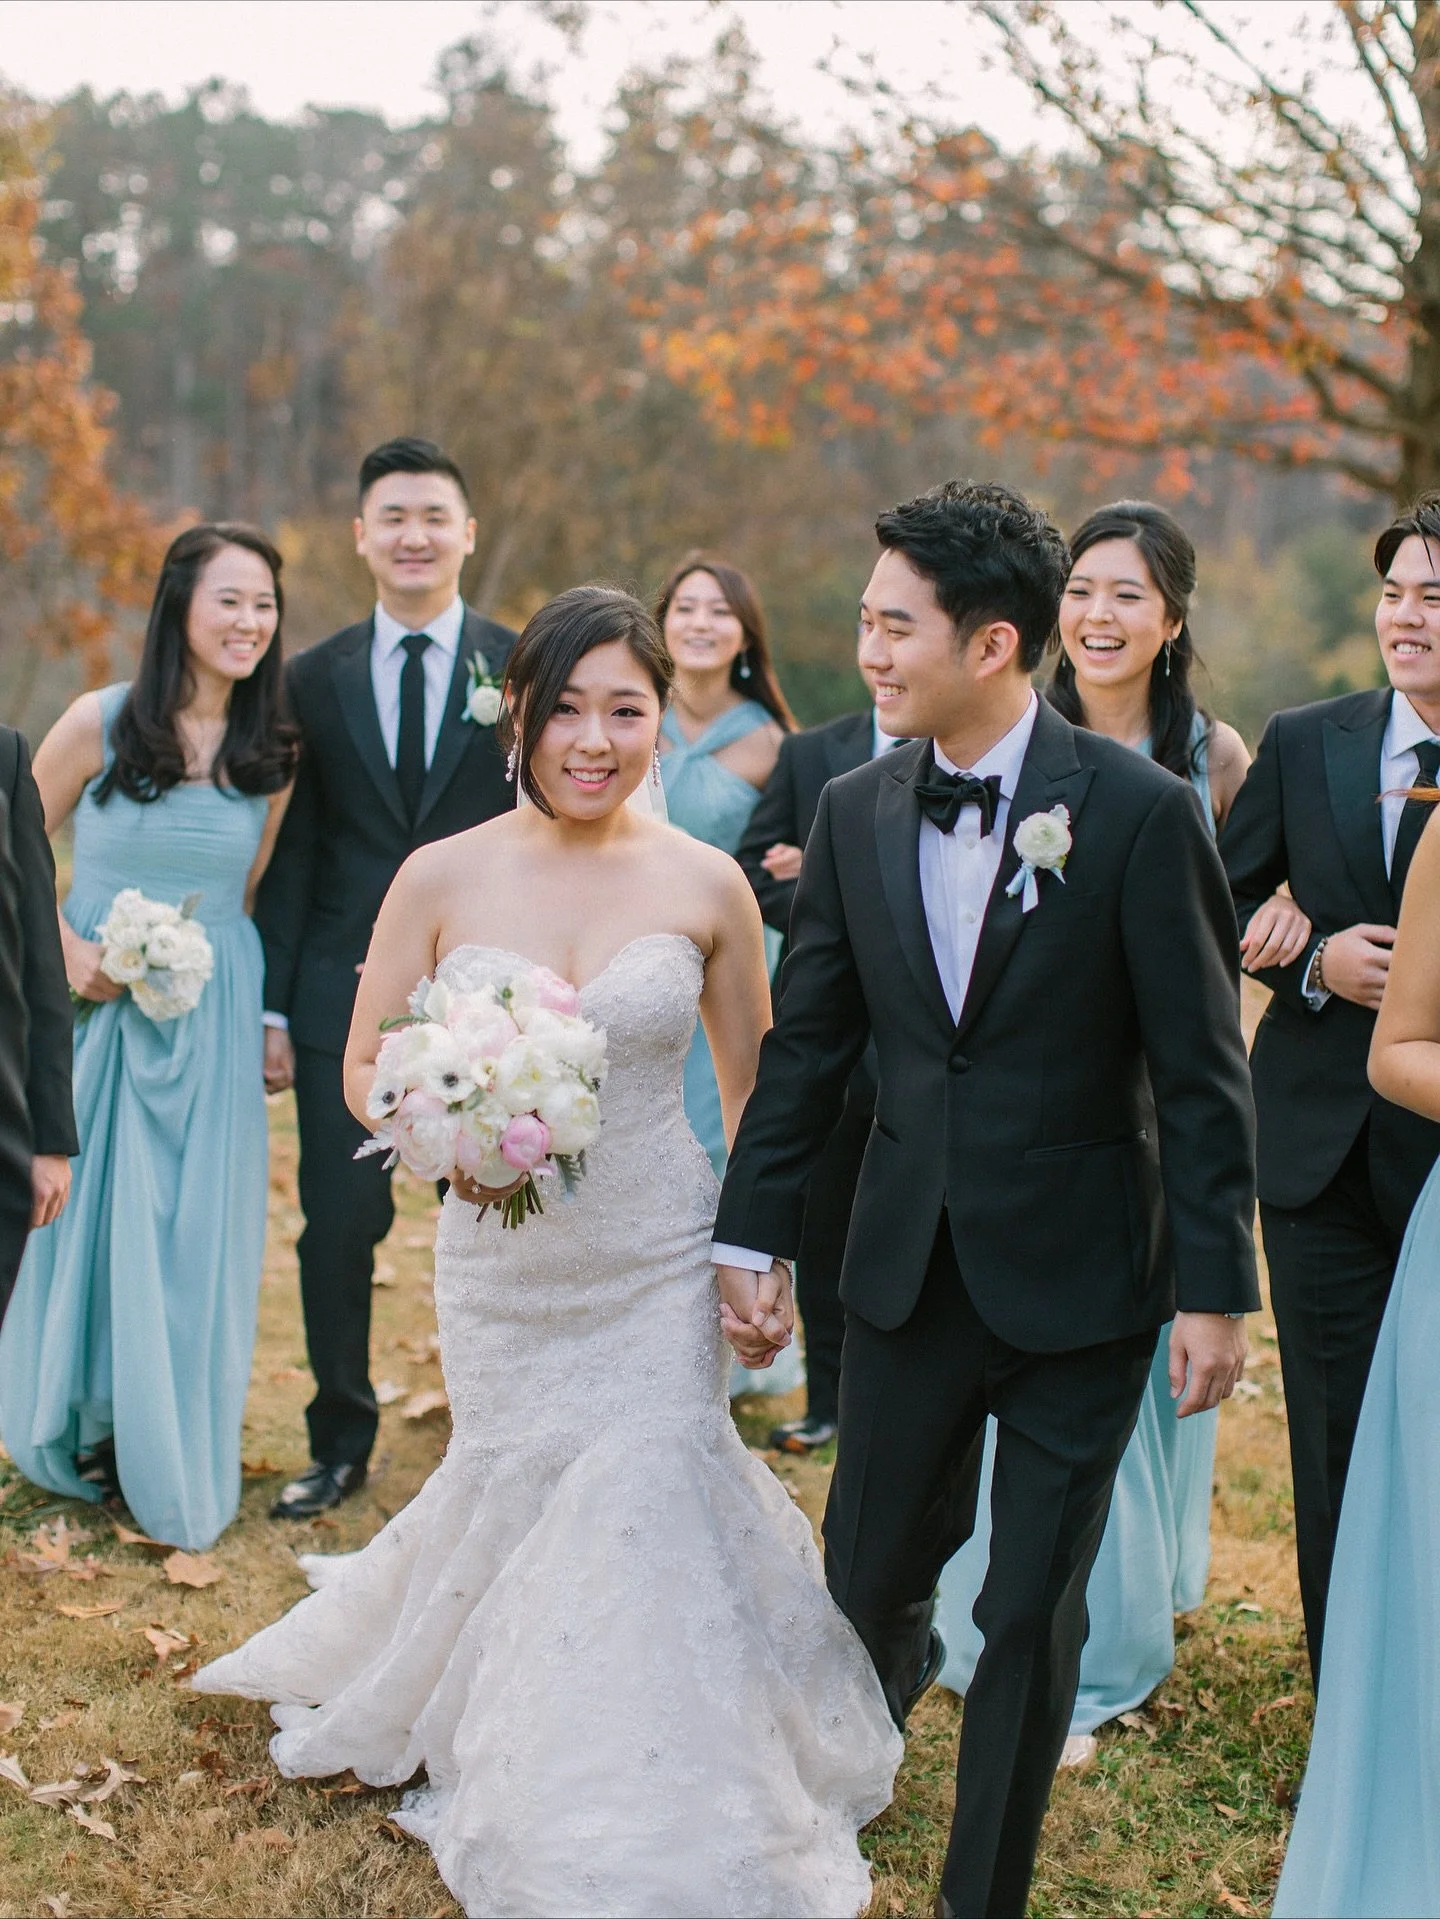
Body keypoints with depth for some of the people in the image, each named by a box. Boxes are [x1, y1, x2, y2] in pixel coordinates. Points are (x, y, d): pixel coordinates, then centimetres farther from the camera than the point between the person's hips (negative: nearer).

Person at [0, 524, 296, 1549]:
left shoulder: (271, 752, -1)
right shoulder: (102, 723, -9)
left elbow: (254, 892, 8)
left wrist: (266, 1021, 3)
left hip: (211, 1019, 2)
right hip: (96, 1004, -1)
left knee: (193, 1231, 7)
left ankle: (175, 1459, 25)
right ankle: (83, 1429, 28)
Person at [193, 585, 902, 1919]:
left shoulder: (706, 886, -6)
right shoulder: (443, 878, -8)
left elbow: (750, 1089, 5)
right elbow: (366, 1068, 0)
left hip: (657, 1260, -1)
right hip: (499, 1257, 1)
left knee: (645, 1498, -1)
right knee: (512, 1493, 13)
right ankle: (526, 1777, 42)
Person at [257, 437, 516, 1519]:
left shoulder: (524, 669, 2)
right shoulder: (316, 678, 7)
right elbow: (294, 851, 7)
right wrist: (272, 1004, 2)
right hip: (346, 992, 1)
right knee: (339, 1223, 3)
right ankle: (341, 1443, 21)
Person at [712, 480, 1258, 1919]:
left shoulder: (1139, 811, -12)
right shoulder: (856, 810, 0)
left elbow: (1204, 1074, -10)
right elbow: (807, 1037, 6)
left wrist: (1214, 1286, -10)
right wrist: (753, 1235, 5)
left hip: (1079, 1281, -3)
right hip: (909, 1264, 3)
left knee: (1033, 1611, 8)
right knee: (869, 1569, 13)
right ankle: (886, 1692, 47)